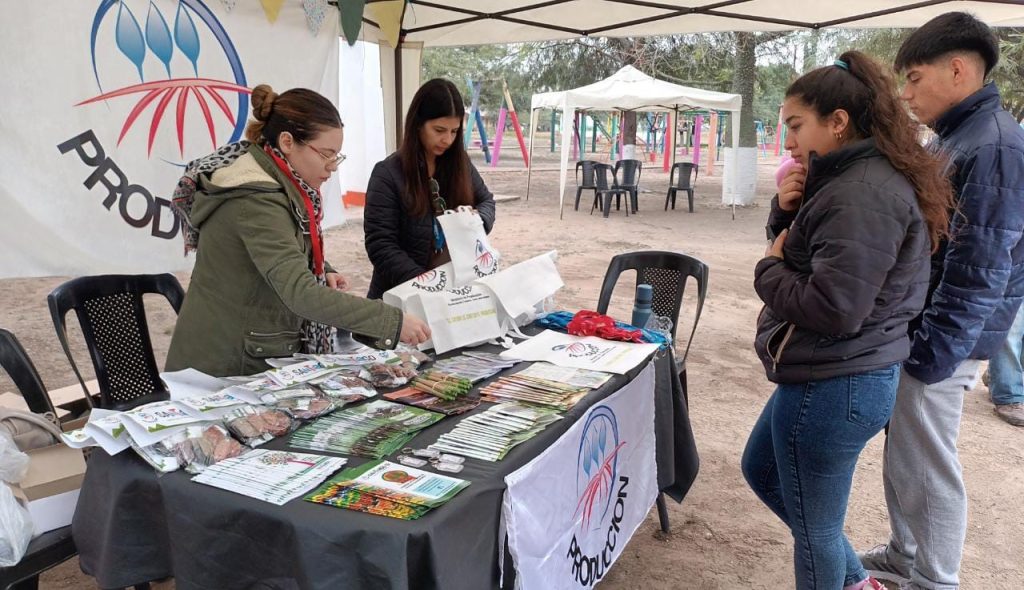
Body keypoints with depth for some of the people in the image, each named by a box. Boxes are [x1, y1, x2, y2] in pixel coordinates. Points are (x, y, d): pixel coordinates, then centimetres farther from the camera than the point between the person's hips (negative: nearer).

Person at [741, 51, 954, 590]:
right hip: (825, 377, 11)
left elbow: (832, 310, -29)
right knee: (761, 470, 28)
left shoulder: (862, 194, -23)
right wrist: (786, 209, -4)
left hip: (833, 386, -11)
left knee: (814, 528, 7)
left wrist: (768, 269, -12)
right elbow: (798, 249, 16)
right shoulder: (847, 179, 10)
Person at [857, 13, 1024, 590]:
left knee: (926, 466, 3)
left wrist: (932, 356, -19)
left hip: (942, 342, -9)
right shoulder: (955, 137, 13)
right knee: (905, 456, 20)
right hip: (916, 327, 10)